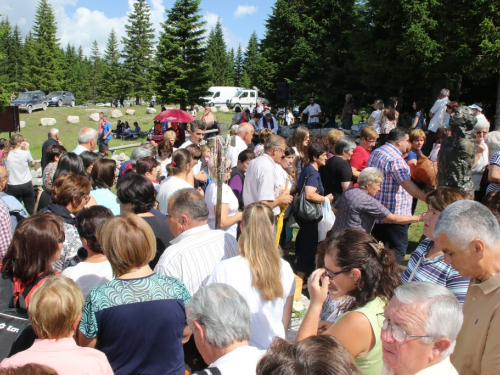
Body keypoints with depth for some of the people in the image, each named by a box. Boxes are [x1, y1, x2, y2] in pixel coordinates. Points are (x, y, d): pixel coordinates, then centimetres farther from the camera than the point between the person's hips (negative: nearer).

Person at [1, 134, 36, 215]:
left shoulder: (6, 155, 0)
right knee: (31, 209, 9)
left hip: (12, 186, 2)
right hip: (26, 185, -2)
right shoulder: (25, 153, -9)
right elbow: (32, 164, 8)